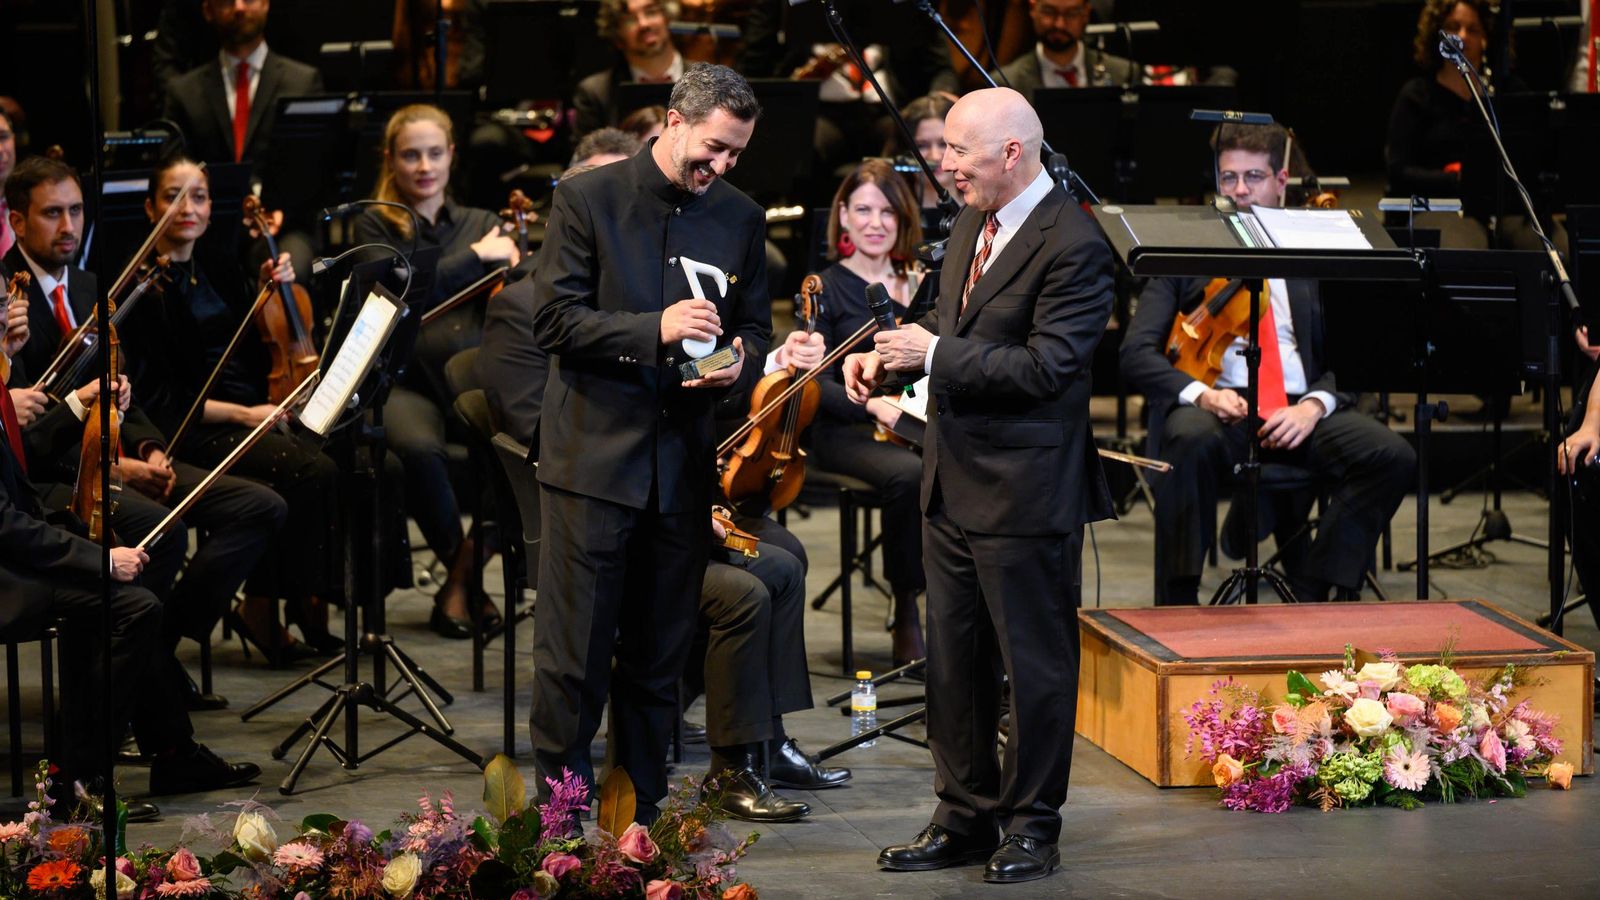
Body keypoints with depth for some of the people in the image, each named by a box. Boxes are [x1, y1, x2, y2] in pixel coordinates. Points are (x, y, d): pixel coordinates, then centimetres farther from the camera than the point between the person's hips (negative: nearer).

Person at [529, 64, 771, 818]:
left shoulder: (741, 219, 10)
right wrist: (654, 330, -21)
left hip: (684, 464, 4)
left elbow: (754, 327, 16)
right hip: (592, 456, -4)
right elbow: (554, 319, -9)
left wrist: (738, 362, -8)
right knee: (574, 651, -2)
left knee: (659, 656, 10)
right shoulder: (588, 199, -3)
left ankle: (642, 815, 19)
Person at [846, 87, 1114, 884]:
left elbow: (1046, 366, -23)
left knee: (1035, 663, 5)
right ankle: (965, 817, 26)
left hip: (1026, 491, -9)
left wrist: (933, 355, -21)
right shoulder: (972, 226, 10)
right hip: (953, 482, 9)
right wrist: (889, 357, 2)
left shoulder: (1072, 245, -17)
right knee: (953, 661, 15)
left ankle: (1033, 825, 17)